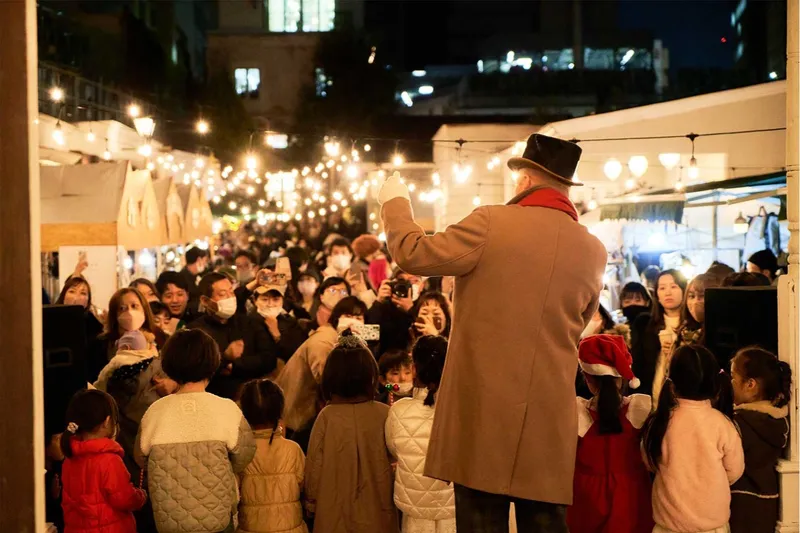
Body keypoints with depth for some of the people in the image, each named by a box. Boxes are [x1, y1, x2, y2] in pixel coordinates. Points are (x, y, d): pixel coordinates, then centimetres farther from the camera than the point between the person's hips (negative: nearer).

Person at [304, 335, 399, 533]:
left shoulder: (327, 417, -12)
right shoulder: (384, 415, -10)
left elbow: (314, 466, -5)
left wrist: (312, 502, 10)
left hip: (334, 517, -1)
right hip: (376, 515, 1)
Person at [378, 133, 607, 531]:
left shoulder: (492, 223, -9)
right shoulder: (594, 251, 5)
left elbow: (411, 253, -4)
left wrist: (395, 201, 14)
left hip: (484, 407, -4)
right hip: (551, 414, 4)